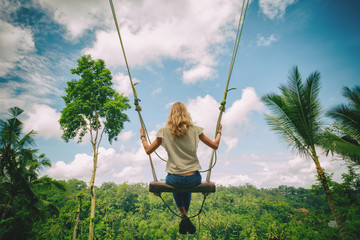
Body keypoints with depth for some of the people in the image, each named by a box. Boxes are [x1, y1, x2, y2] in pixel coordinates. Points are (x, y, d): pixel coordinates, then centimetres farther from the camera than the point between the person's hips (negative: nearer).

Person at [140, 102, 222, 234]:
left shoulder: (164, 131, -5)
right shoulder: (194, 129, -3)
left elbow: (148, 150, 5)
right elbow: (215, 146, 5)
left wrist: (142, 136, 21)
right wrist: (219, 131, 23)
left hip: (174, 179, -1)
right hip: (194, 179, 1)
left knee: (176, 186, 37)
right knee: (187, 188, 38)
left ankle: (183, 216, 22)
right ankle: (185, 216, 38)